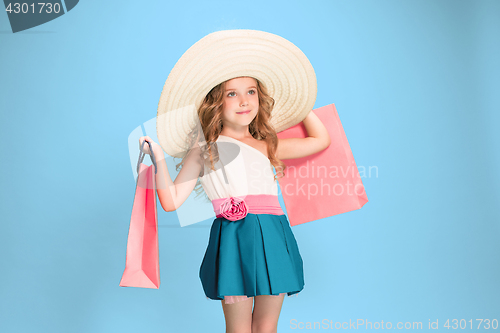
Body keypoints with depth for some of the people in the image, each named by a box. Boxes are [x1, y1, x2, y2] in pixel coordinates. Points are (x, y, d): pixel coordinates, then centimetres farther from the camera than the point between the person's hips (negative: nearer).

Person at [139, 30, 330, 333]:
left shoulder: (267, 146, 17)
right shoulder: (204, 148, 7)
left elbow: (321, 139, 28)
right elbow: (171, 202, 3)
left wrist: (300, 101, 31)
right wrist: (159, 158, -6)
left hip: (274, 238, 4)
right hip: (235, 236, -3)